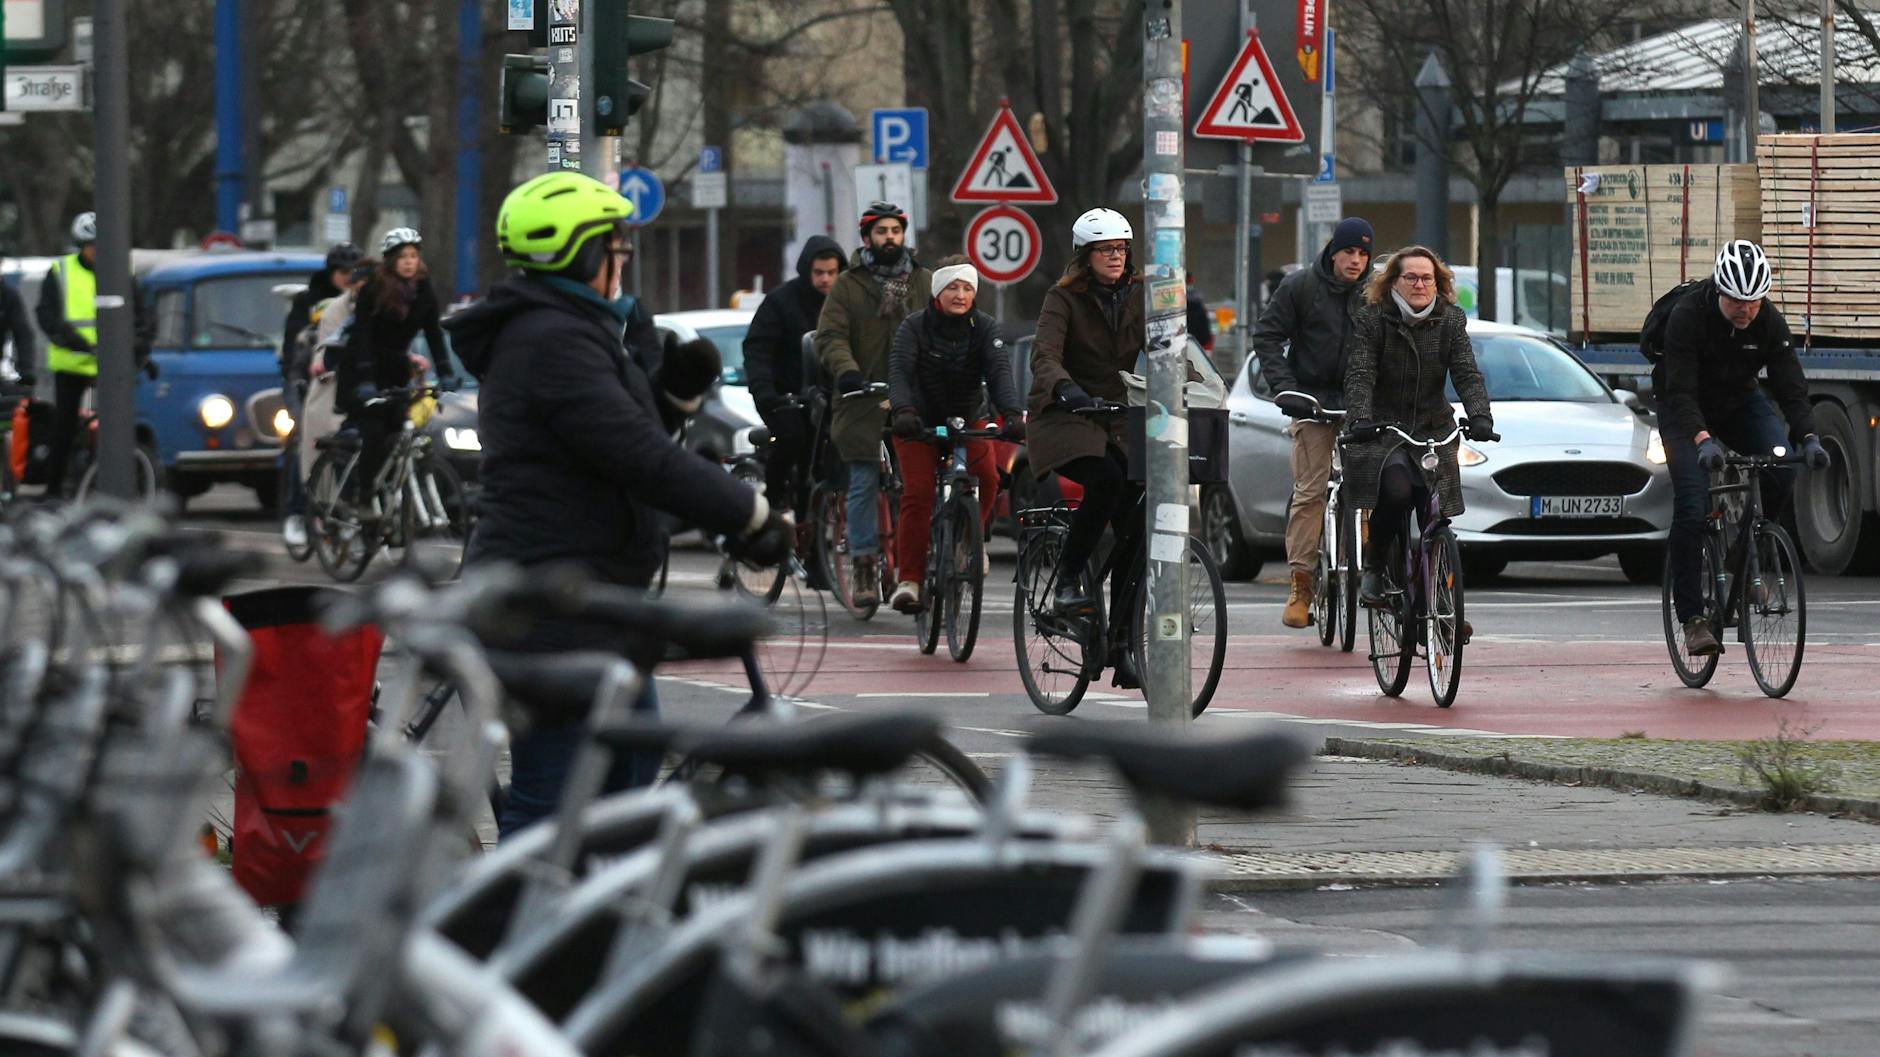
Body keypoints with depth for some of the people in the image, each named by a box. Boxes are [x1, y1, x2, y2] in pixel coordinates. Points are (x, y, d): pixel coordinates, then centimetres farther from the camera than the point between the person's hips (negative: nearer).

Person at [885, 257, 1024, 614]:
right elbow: (899, 371, -27)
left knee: (986, 477, -22)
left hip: (968, 420, 2)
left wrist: (1012, 413, -42)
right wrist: (903, 411, -48)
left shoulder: (985, 327, -10)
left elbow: (1000, 371, -24)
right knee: (917, 493, -18)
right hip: (920, 423, -2)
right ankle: (908, 581, -18)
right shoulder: (914, 327, -14)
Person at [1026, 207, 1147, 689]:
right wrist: (1067, 391, -43)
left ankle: (1121, 645, 1)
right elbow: (1045, 355, -23)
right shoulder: (1064, 299, -8)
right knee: (1107, 480, -34)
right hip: (1066, 418, -4)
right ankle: (1068, 581, -18)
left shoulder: (1138, 296, 4)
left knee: (1135, 526, -6)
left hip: (1119, 422, 5)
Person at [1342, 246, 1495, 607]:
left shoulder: (1450, 322, 3)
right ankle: (1373, 569, -8)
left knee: (1435, 516, -6)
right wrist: (1360, 419, -33)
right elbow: (1359, 375, -15)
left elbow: (1467, 374, -6)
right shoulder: (1372, 320, -4)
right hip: (1382, 429, -3)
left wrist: (1480, 416, -25)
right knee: (1395, 492, -30)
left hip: (1433, 429, 3)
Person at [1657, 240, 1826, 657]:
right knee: (1691, 508, -19)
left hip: (1739, 402, 3)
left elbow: (1790, 386, -18)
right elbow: (1680, 390, -35)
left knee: (1784, 465, -24)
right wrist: (1702, 440, -51)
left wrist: (1808, 437, -36)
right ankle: (1692, 617, -14)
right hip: (1686, 411, -3)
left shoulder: (1770, 322, -17)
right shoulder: (1687, 316, -28)